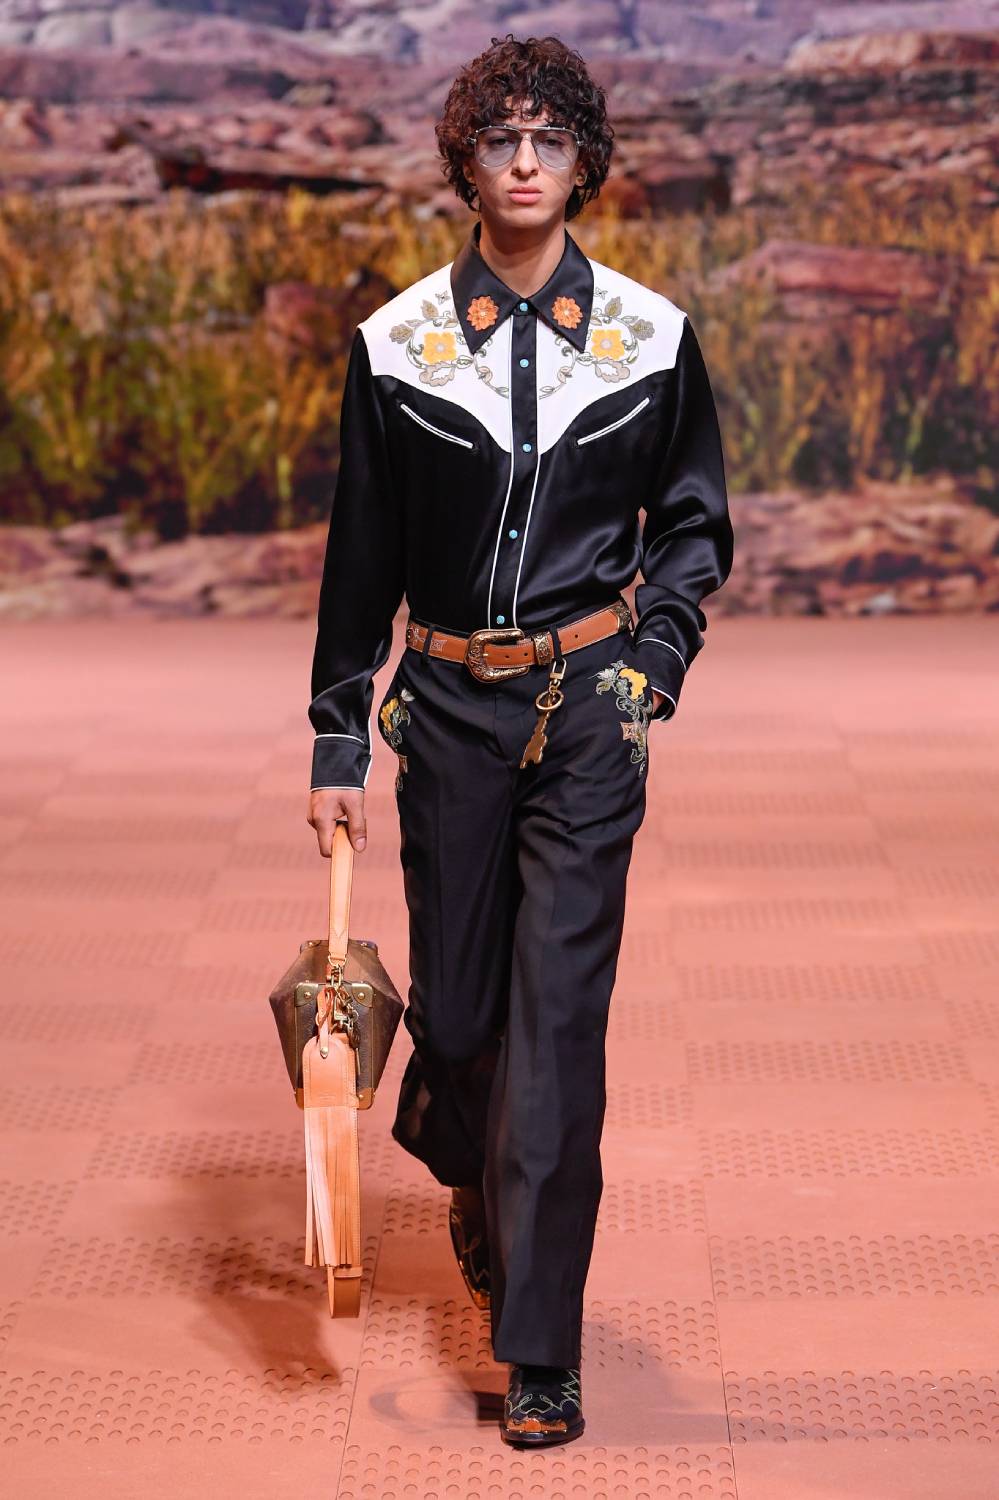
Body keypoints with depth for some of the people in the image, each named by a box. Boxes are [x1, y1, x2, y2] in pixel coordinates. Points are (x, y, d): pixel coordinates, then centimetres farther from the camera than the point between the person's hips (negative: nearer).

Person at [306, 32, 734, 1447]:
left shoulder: (651, 335, 1)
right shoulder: (397, 343, 1)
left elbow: (696, 521, 12)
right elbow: (361, 554, 6)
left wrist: (654, 655, -3)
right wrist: (339, 740, 5)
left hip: (588, 705, -1)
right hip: (449, 701, 1)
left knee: (559, 1010, -6)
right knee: (454, 997, 9)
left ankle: (539, 1349, -1)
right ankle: (471, 1169, 45)